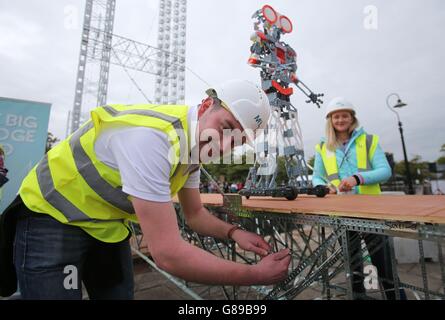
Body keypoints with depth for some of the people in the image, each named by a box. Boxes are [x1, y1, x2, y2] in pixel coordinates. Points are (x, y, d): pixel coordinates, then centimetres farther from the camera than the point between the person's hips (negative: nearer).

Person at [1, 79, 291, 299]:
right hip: (53, 219, -6)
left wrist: (233, 232, -13)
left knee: (120, 294, 14)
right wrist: (256, 275, -26)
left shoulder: (194, 142, -6)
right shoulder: (150, 136, -36)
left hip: (109, 225, 7)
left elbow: (195, 214, 4)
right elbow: (167, 253, -36)